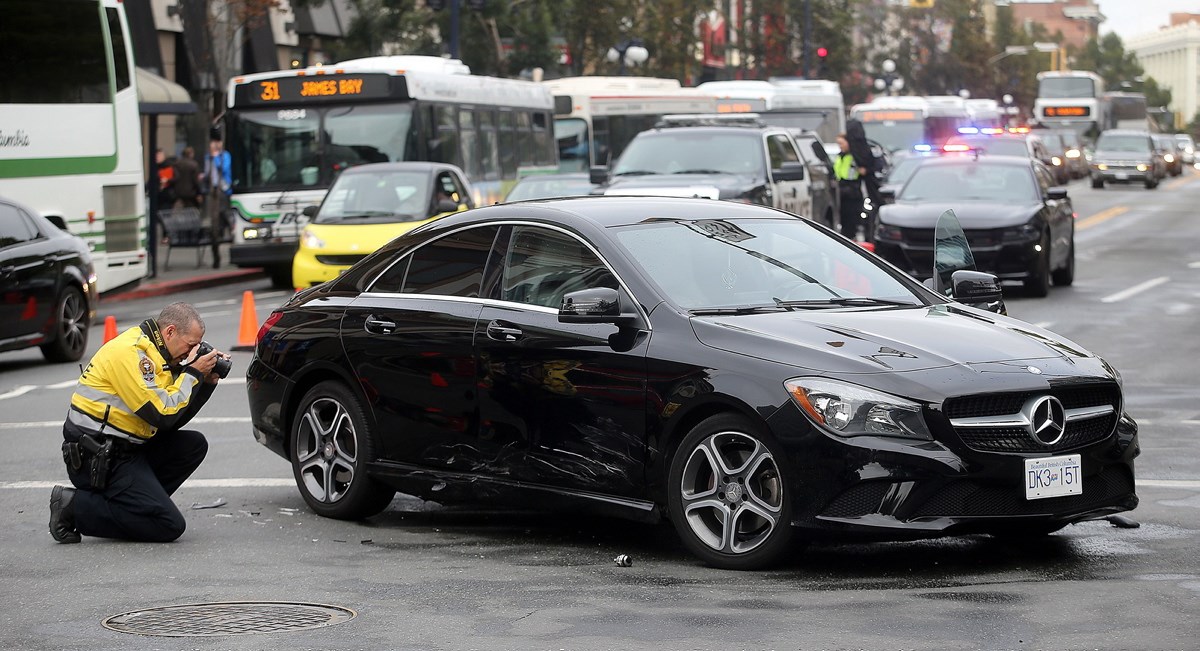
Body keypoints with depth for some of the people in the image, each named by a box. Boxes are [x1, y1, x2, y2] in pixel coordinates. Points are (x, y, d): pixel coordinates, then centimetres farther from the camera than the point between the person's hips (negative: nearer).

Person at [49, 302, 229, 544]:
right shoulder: (130, 351, -16)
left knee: (194, 444, 6)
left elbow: (174, 420, 15)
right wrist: (192, 373, -10)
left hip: (126, 449, 10)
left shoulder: (155, 354, 14)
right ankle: (75, 506, -8)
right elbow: (162, 415, -20)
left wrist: (207, 381, 7)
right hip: (97, 458, -10)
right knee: (169, 526, -14)